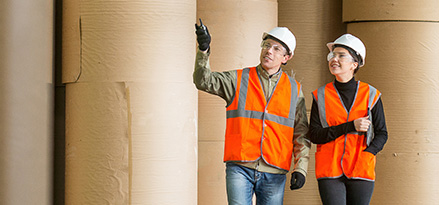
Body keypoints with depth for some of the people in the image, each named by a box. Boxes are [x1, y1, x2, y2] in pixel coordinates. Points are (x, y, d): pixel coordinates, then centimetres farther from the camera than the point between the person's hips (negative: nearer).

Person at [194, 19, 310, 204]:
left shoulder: (294, 90, 12)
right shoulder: (238, 80, 8)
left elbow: (301, 133, 12)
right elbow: (204, 81, -6)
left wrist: (300, 168, 2)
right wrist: (203, 50, -21)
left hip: (274, 173, 1)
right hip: (240, 168, -1)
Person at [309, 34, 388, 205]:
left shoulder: (370, 95, 6)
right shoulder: (321, 96, 7)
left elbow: (382, 134, 8)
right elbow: (314, 135, -2)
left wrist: (367, 154, -11)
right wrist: (351, 126, -12)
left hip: (361, 171, 1)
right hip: (330, 171, -1)